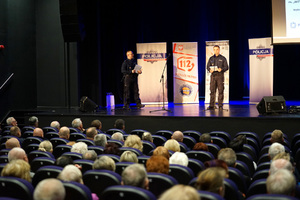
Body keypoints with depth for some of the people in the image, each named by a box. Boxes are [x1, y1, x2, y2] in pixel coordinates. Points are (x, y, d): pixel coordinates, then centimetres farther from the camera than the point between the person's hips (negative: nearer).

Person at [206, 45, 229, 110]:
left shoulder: (223, 58, 7)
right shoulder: (211, 58, 16)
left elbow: (226, 67, 3)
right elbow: (208, 66, 13)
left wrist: (221, 69, -18)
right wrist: (210, 70, -10)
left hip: (220, 75, -2)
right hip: (213, 75, 2)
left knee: (221, 91, -5)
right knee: (212, 90, -1)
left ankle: (220, 105, -1)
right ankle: (211, 105, 0)